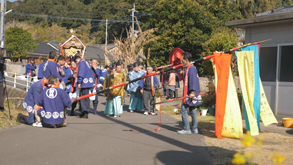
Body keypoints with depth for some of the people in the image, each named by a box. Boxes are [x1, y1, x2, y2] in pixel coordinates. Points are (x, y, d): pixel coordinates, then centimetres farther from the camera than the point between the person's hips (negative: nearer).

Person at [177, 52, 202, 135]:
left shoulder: (191, 68, -15)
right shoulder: (187, 68, 16)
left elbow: (193, 81, -23)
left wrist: (192, 91, -30)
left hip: (190, 94, -10)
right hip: (189, 94, 10)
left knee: (183, 110, -7)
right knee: (192, 110, 12)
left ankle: (186, 129, -3)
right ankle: (194, 129, 17)